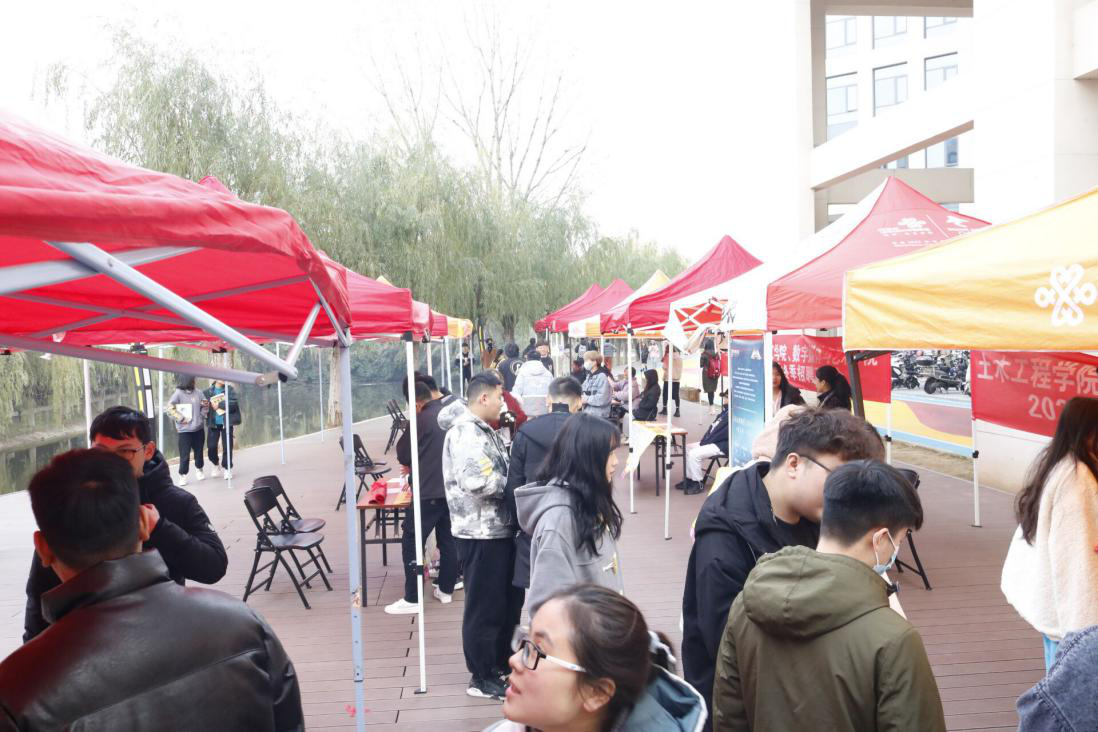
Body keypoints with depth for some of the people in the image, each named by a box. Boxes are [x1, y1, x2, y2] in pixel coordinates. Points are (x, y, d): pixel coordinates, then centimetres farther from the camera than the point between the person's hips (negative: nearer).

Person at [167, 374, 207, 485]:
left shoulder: (198, 393, 4)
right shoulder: (178, 393, -9)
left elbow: (205, 405, 15)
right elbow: (170, 407, -13)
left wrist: (202, 415, 3)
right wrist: (181, 418, -16)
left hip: (199, 428, 4)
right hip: (185, 430, -4)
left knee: (199, 451, 15)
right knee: (184, 454, -3)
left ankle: (199, 470, 35)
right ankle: (182, 475, 9)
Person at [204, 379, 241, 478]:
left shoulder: (230, 389, 0)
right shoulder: (207, 392, 1)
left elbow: (234, 403, -11)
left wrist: (219, 405, -14)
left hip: (227, 422, -1)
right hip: (213, 423, 1)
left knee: (227, 447, 2)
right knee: (211, 446, 0)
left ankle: (227, 468, 16)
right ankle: (216, 465, 24)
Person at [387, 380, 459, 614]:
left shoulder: (422, 420, -11)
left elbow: (403, 455, -3)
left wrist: (411, 464, 18)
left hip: (429, 492, -7)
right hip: (451, 489, 7)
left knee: (411, 543, -1)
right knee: (448, 540, 16)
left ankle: (411, 599, 0)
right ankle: (446, 589, 23)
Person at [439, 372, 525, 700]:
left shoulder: (482, 430, 15)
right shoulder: (466, 433, -18)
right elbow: (478, 482, -29)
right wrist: (513, 483, -14)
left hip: (498, 529, 10)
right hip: (482, 533, -10)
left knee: (509, 600, 20)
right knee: (485, 607, 2)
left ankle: (501, 664, 35)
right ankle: (481, 678, 15)